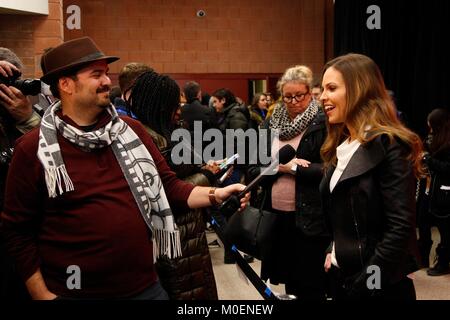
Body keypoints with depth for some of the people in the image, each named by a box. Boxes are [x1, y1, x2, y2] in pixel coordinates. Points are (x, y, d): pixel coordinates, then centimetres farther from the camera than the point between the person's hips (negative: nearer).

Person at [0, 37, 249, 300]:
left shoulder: (132, 130, 5)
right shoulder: (33, 149, -6)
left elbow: (168, 186, 9)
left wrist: (215, 194, -7)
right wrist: (42, 295, -6)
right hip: (74, 292, -3)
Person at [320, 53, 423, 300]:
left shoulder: (388, 145, -15)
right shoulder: (341, 146, 10)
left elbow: (401, 227, -21)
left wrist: (364, 284, -21)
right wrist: (331, 252, 3)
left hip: (378, 285, -8)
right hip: (341, 275, 8)